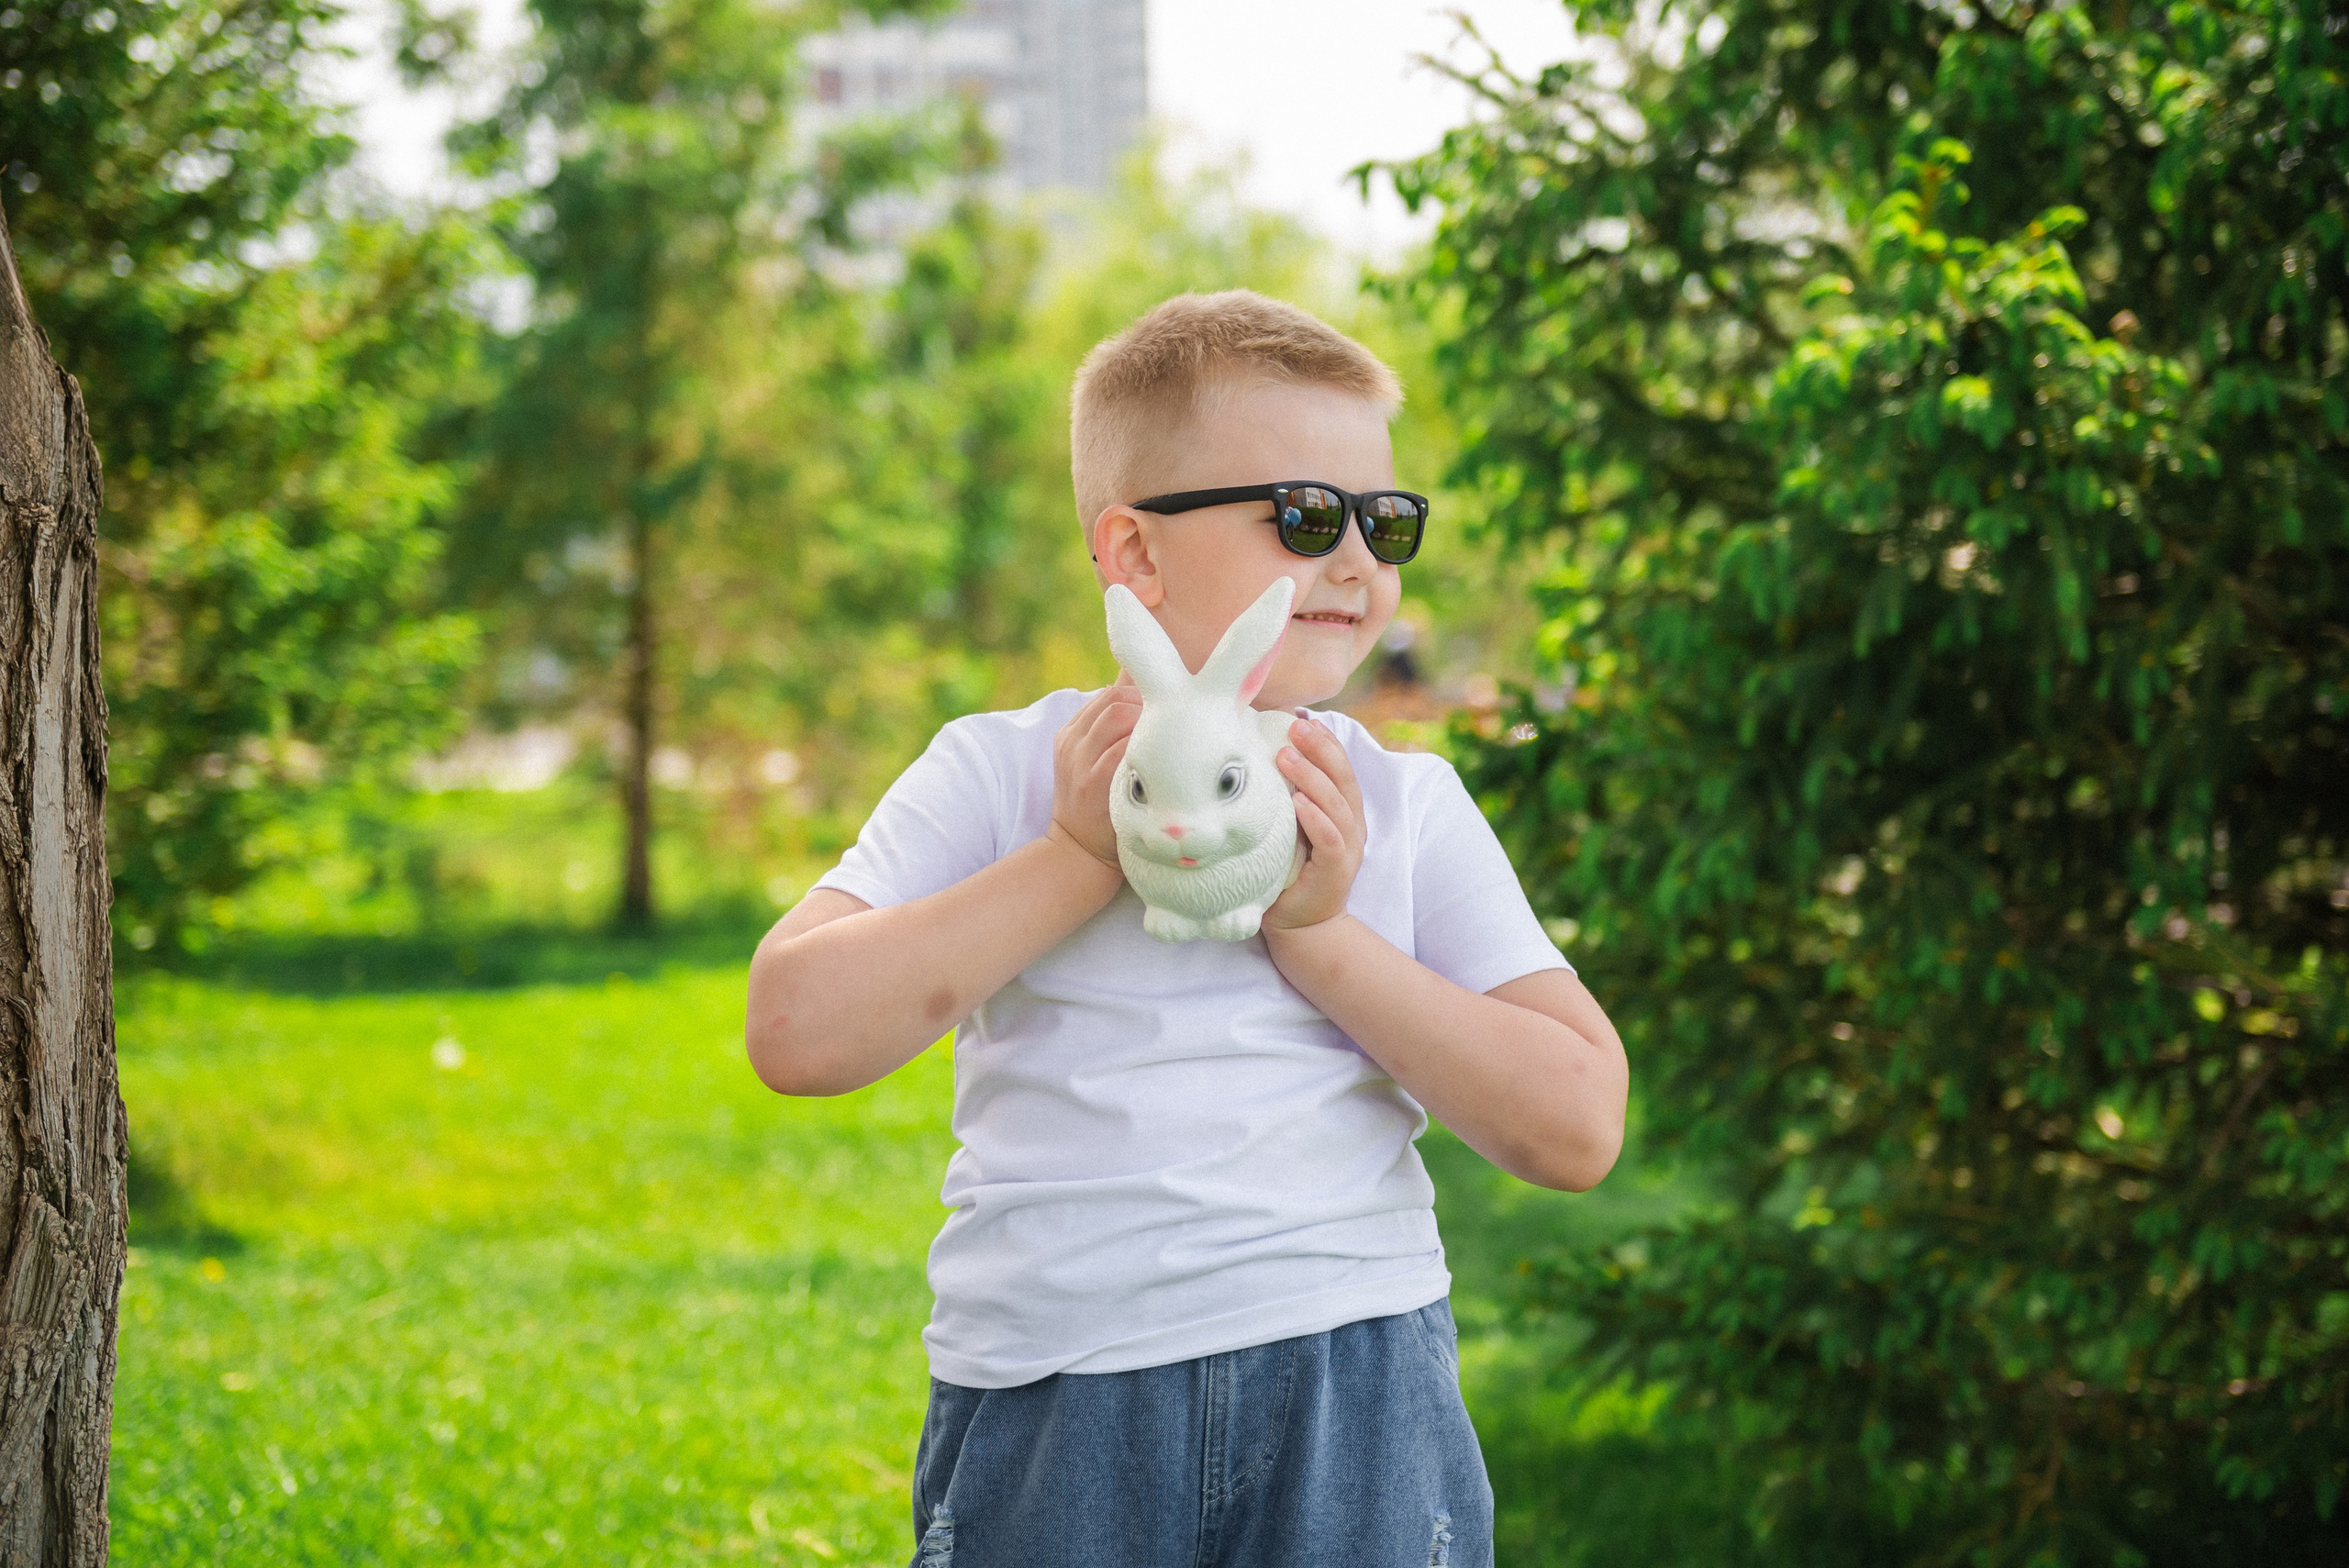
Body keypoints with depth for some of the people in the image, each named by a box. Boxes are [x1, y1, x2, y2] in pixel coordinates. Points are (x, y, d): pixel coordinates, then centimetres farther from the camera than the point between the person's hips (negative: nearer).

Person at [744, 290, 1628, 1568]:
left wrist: (1316, 933, -9)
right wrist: (1081, 857, -10)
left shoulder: (1406, 807, 6)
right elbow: (797, 1032, -9)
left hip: (1349, 1393, 1)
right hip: (1046, 1406, -1)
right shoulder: (998, 773, 5)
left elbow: (1575, 1128, -2)